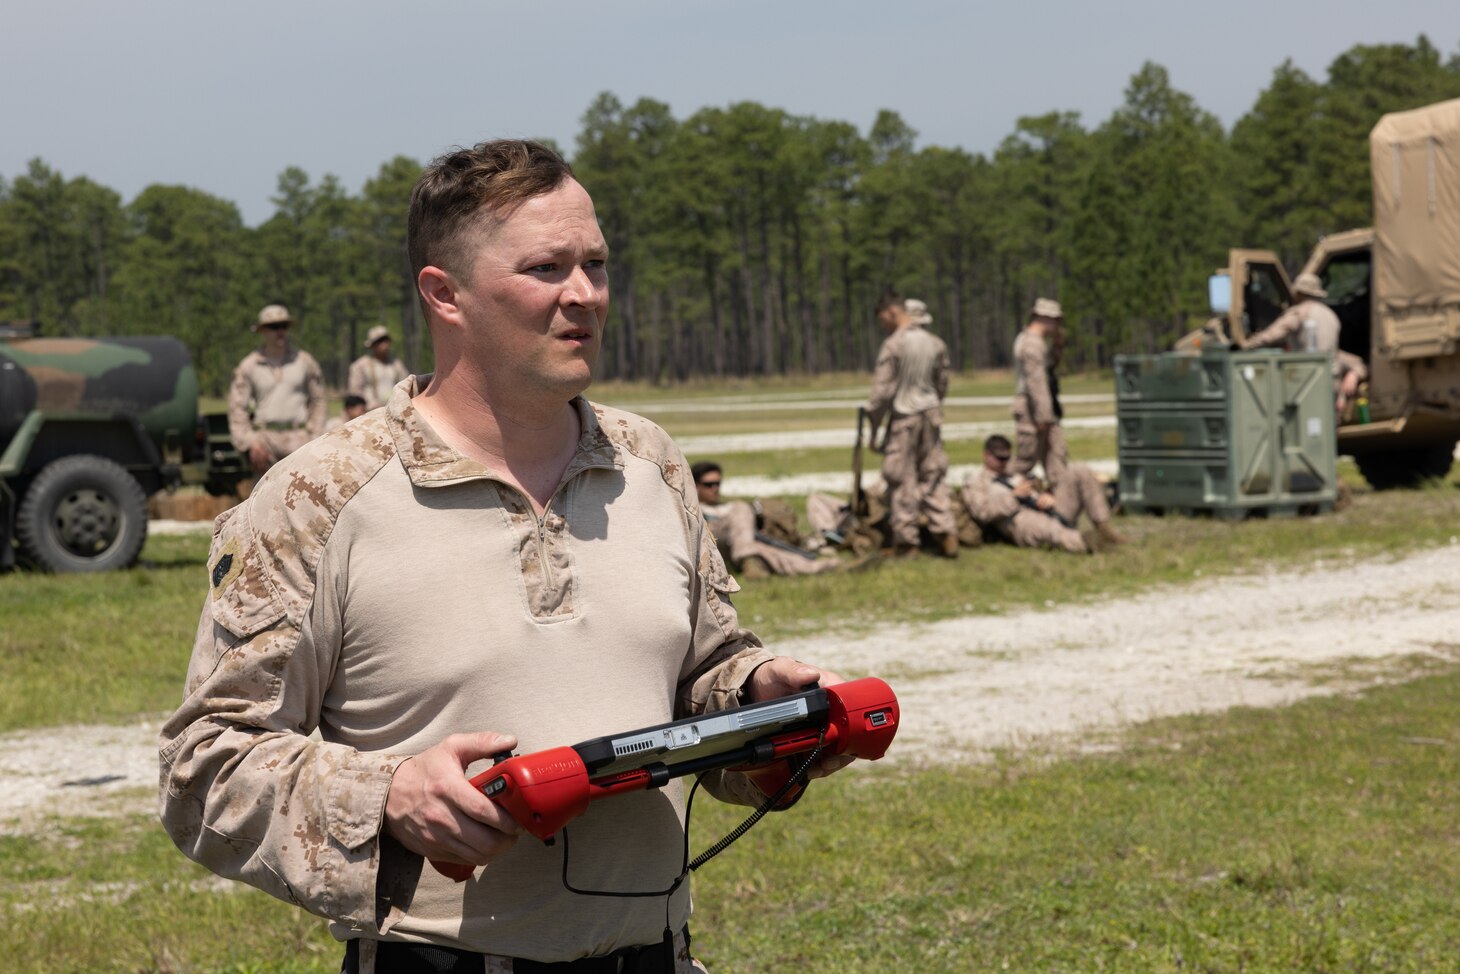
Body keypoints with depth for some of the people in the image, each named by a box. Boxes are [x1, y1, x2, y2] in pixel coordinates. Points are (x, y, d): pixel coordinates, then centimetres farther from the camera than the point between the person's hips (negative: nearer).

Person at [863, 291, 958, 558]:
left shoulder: (893, 345, -14)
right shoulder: (936, 343, 5)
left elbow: (882, 390, -13)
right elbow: (942, 385, 13)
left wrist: (874, 425, -4)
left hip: (903, 418, -6)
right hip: (931, 415, 6)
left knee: (902, 481, 2)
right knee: (934, 477, 11)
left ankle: (905, 541, 6)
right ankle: (945, 534, 5)